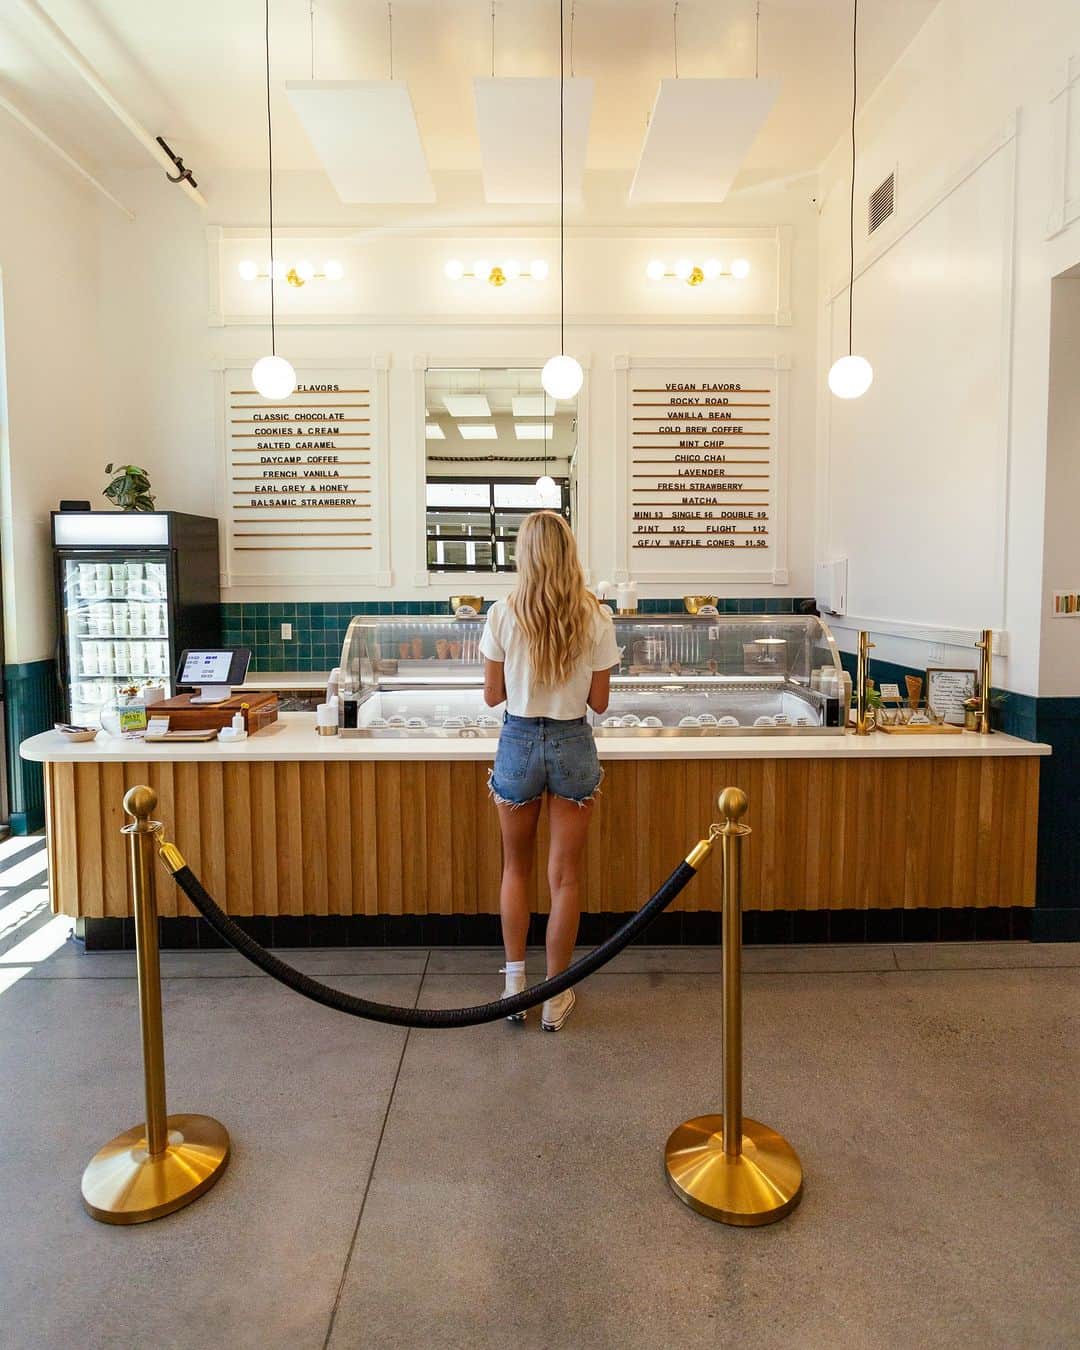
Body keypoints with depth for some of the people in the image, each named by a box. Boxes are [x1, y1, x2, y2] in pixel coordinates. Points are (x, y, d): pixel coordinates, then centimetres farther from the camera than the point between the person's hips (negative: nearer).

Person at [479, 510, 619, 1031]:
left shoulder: (503, 615, -9)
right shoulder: (595, 616, -7)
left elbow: (492, 695, -2)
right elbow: (598, 701, -2)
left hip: (518, 742, 0)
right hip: (573, 746, 0)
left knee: (516, 869, 19)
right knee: (565, 876, 10)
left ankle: (514, 984, 26)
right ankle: (556, 997, 21)